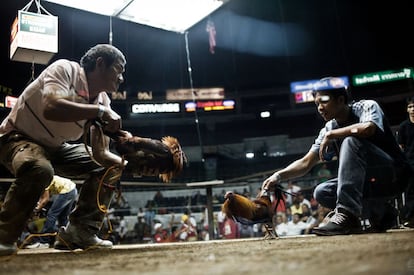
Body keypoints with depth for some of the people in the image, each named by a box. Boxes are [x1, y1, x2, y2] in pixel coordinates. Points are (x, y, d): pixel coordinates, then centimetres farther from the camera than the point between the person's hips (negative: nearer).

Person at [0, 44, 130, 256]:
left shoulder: (103, 102, -5)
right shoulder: (65, 69, -22)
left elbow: (100, 153, -10)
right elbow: (51, 108, -43)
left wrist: (130, 162, -30)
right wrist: (100, 111, -37)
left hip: (56, 147, 7)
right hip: (18, 138, -7)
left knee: (110, 166, -5)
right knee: (40, 169, -39)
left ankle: (79, 232, -3)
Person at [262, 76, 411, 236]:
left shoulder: (367, 106, -10)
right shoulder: (329, 130, 4)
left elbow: (367, 128, -35)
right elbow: (306, 163, -1)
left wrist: (330, 135, -23)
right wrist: (279, 175, -16)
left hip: (394, 174, -6)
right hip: (369, 182, 7)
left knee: (351, 141, -27)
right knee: (321, 193, -9)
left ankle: (347, 216, -33)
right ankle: (381, 213, 3)